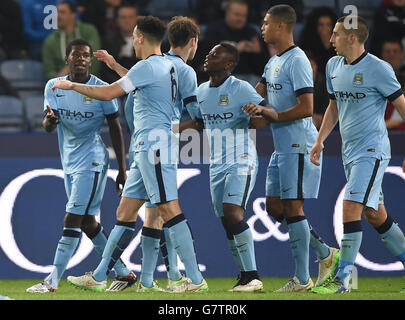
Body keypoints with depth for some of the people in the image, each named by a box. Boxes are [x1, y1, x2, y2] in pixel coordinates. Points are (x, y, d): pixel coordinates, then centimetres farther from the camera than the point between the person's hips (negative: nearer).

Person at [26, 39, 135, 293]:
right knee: (87, 222, 10)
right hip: (69, 162, 6)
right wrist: (50, 120, -28)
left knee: (73, 220, -12)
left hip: (92, 160, -6)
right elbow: (48, 126, -2)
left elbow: (116, 129, -2)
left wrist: (122, 169, -4)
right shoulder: (54, 86, 6)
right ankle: (123, 272, 21)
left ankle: (53, 281, -14)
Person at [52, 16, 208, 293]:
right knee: (125, 213, 10)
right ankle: (98, 278, 13)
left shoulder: (148, 66, -12)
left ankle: (195, 279, -13)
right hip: (147, 149, 10)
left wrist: (71, 85, -1)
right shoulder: (166, 66, 17)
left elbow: (108, 93, -14)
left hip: (154, 145, -10)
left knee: (169, 210, -12)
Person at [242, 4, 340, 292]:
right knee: (274, 208, 10)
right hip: (282, 147, 10)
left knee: (293, 209, -8)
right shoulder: (273, 62, 15)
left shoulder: (297, 61, -15)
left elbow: (306, 108, -21)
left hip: (298, 147, -10)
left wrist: (269, 114, -17)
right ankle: (325, 253, 21)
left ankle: (302, 279, -2)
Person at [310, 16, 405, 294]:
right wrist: (320, 140, 18)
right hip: (350, 151, 8)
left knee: (351, 208, -16)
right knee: (374, 215, 11)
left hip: (372, 150, -8)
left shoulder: (378, 69, -13)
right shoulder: (333, 66, 10)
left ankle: (343, 280, -13)